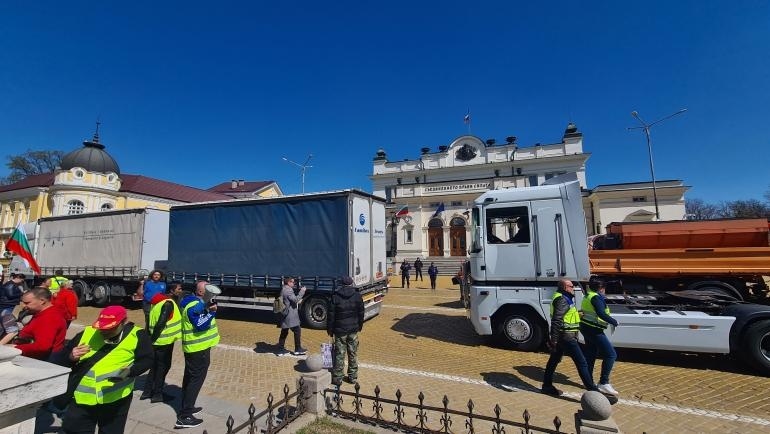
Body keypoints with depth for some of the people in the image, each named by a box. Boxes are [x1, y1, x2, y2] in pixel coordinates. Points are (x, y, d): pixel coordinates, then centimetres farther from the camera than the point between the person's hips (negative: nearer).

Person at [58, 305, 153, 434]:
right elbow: (64, 355, 9)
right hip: (82, 398, 3)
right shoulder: (88, 333, -1)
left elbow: (147, 359, -9)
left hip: (115, 399, -3)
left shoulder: (137, 335, -11)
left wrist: (130, 371, -26)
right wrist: (71, 356, -14)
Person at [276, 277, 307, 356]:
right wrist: (302, 291, -19)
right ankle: (298, 349, 10)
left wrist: (298, 301, 12)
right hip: (290, 316, -10)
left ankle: (281, 349, 21)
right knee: (297, 331, 2)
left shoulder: (283, 290, 13)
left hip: (285, 316, 10)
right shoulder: (288, 290, -19)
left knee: (284, 332, 15)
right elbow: (296, 299, -25)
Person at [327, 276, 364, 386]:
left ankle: (337, 378, 13)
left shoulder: (335, 296, -7)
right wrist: (360, 326, 15)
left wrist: (330, 329, 4)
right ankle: (353, 377, 21)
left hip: (340, 330, -2)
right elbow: (361, 313, 4)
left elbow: (331, 315, -5)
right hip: (353, 329, 2)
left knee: (339, 354, 6)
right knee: (353, 354, 12)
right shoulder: (357, 295, -2)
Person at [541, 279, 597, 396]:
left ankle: (547, 386, 25)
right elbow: (556, 320, -24)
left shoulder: (565, 299, 16)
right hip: (566, 337, -11)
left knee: (554, 360, 15)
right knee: (581, 363, -4)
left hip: (563, 336, 11)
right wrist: (554, 339, -26)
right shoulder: (562, 300, -17)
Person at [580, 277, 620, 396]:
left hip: (586, 327, 10)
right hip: (594, 330, -10)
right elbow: (601, 314, -27)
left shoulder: (588, 296, 13)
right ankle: (603, 383, -6)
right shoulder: (596, 297, -16)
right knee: (611, 354, -7)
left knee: (590, 355, 17)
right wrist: (614, 322, -15)